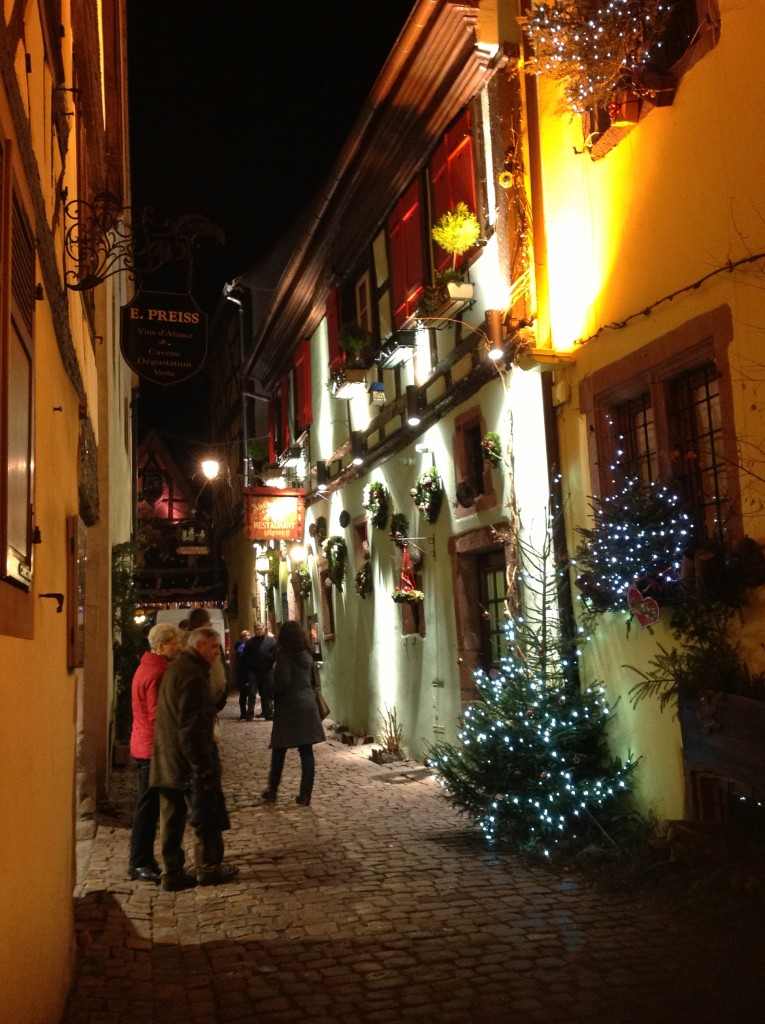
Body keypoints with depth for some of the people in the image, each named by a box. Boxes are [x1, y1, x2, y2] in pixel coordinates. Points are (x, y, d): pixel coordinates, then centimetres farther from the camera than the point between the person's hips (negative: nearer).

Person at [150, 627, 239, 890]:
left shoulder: (176, 669, 14)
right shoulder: (192, 674, -18)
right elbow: (192, 726, -22)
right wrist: (203, 766, -20)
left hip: (168, 760, 9)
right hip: (188, 760, -9)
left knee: (172, 819, 11)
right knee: (206, 817, 5)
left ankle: (172, 873, 16)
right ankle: (208, 868, 16)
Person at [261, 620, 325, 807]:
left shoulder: (285, 656, -12)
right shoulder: (307, 656, 9)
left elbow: (283, 681, -19)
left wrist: (271, 694, -4)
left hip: (289, 708, -5)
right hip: (307, 706, 5)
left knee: (279, 751, 8)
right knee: (306, 752, 3)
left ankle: (272, 791, 17)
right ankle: (305, 795, 3)